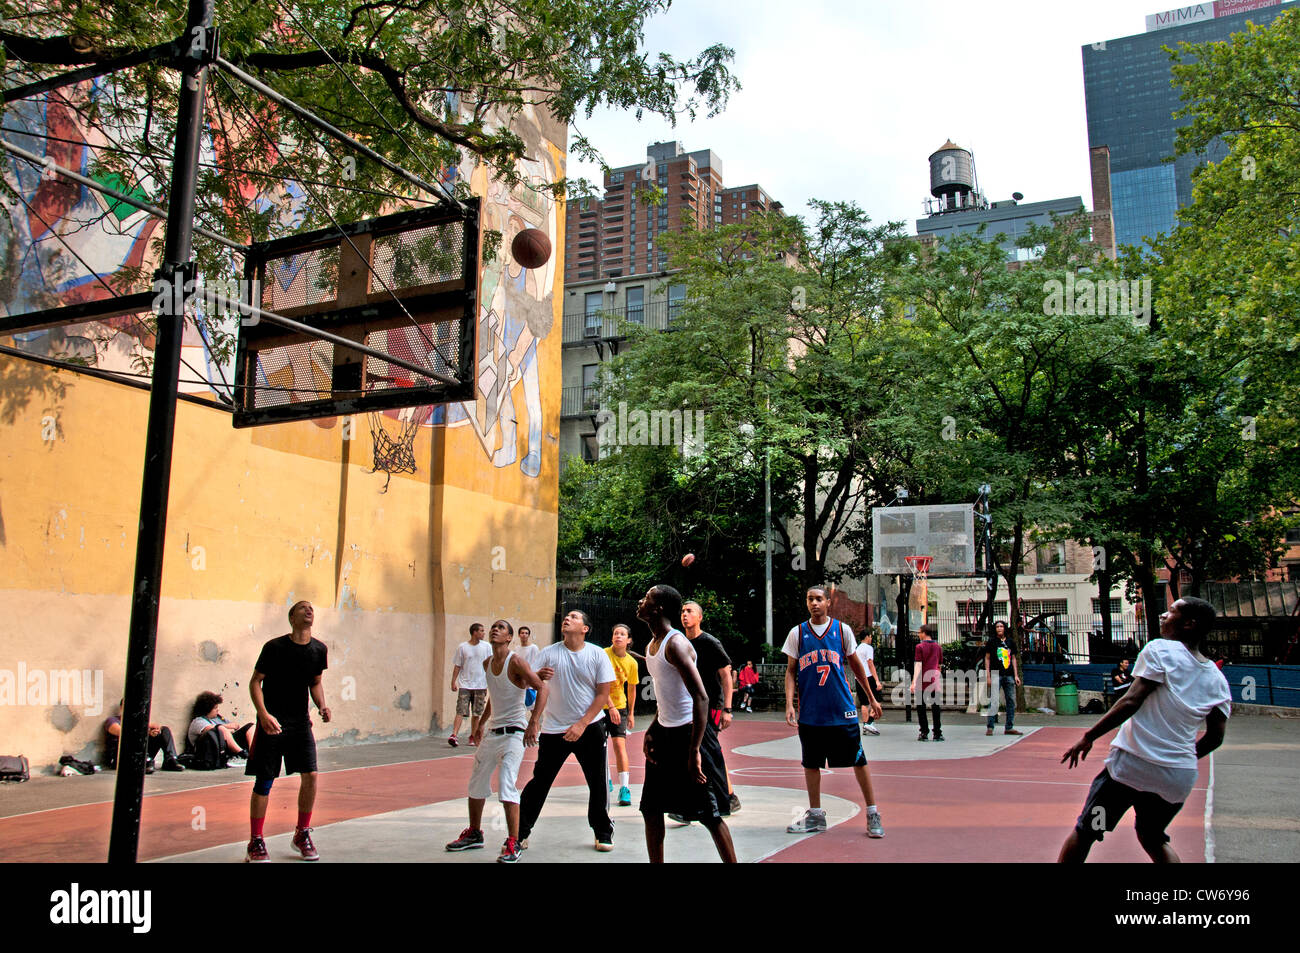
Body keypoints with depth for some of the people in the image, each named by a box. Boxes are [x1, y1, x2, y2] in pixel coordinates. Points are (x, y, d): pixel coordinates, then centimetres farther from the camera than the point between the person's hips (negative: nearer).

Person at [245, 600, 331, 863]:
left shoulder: (319, 649, 2)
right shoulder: (274, 647, -10)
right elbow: (255, 682, -6)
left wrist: (321, 705, -2)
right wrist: (264, 714, -19)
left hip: (300, 721, 4)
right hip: (272, 722, -4)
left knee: (310, 775, -5)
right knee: (264, 781, -1)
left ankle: (302, 834, 14)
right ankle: (255, 842, 12)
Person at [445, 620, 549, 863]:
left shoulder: (516, 661, -14)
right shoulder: (487, 664, 9)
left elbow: (542, 688, -21)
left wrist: (533, 723, -29)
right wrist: (481, 724, 25)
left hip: (514, 732, -8)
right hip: (492, 732, 8)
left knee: (506, 785, -16)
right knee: (476, 784, 16)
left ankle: (513, 844, -7)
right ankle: (474, 834, 34)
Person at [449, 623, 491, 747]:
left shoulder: (487, 647, 6)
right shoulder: (462, 647, 1)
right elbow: (457, 666, 4)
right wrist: (453, 682, -1)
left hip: (480, 685, 2)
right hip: (465, 685, -2)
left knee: (477, 713, 6)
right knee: (461, 711, -11)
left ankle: (473, 737, 16)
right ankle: (453, 735, -15)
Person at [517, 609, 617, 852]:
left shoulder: (598, 655, -2)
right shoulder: (549, 653, 0)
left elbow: (603, 693, -3)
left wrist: (581, 724, -11)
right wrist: (538, 676, -29)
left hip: (590, 728, 0)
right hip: (553, 729, 0)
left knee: (598, 782, 2)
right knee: (540, 781, 1)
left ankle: (603, 832, 21)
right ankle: (520, 832, 13)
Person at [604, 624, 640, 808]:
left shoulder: (632, 663, -3)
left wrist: (631, 713, 15)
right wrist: (611, 707, -28)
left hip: (619, 707, 1)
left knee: (620, 744, -11)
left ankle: (624, 788, -10)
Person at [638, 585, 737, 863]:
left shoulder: (675, 644, -19)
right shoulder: (651, 646, 10)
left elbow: (701, 697, -25)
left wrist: (694, 751, -27)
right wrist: (650, 732, 8)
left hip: (688, 733, -9)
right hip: (664, 733, 9)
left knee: (709, 814, -3)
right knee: (651, 809, 12)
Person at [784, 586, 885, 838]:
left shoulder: (842, 630, 2)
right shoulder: (797, 633, 2)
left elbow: (855, 664, 12)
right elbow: (791, 671, 5)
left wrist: (871, 697, 15)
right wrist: (789, 704, -6)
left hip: (842, 709, -1)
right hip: (810, 711, 1)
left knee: (858, 760, 0)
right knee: (811, 763, 8)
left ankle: (873, 814, 11)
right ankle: (815, 815, 20)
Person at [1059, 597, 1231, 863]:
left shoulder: (1160, 650, -7)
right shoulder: (1218, 679, 8)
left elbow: (1131, 702, -15)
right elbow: (1215, 736, 10)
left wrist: (1088, 736, -11)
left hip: (1132, 764, -5)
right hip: (1181, 777, 6)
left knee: (1084, 833, 6)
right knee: (1153, 837, 27)